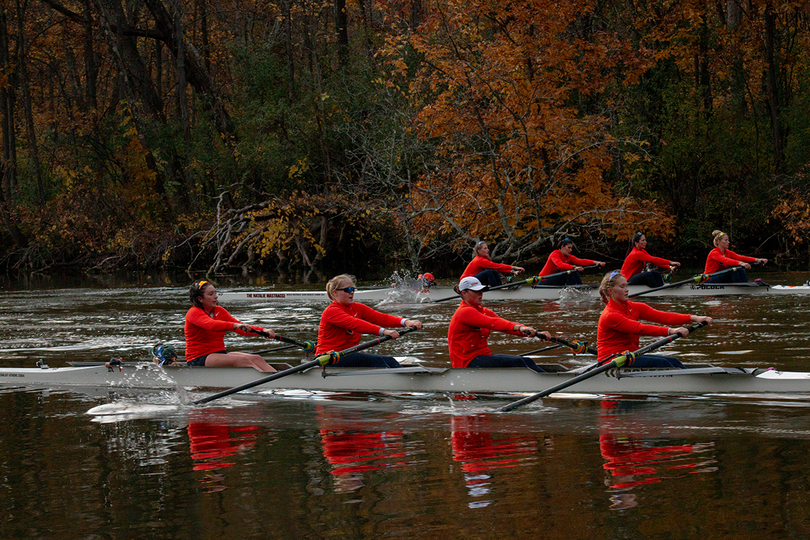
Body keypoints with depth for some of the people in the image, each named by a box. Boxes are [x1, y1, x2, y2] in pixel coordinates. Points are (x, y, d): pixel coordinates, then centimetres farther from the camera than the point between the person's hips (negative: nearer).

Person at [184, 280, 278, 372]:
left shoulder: (219, 311, 15)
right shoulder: (193, 313, -9)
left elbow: (242, 329, 7)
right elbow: (212, 325, -30)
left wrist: (263, 330, -10)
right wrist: (235, 325, -45)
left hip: (219, 353, 8)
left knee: (256, 359, -16)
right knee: (241, 360, -29)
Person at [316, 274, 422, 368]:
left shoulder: (357, 308, 13)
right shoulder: (331, 311, -13)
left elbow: (380, 317, 0)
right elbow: (355, 324, -29)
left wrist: (405, 322, -18)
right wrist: (383, 331, -40)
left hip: (349, 355, 8)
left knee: (389, 360, -12)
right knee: (375, 360, -27)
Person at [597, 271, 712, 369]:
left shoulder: (634, 308, 10)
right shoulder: (610, 316, -15)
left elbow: (663, 317, -1)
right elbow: (640, 329, -27)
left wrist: (693, 318, -14)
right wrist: (670, 331, -37)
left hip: (630, 356, 8)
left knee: (672, 361, -11)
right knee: (661, 363, -23)